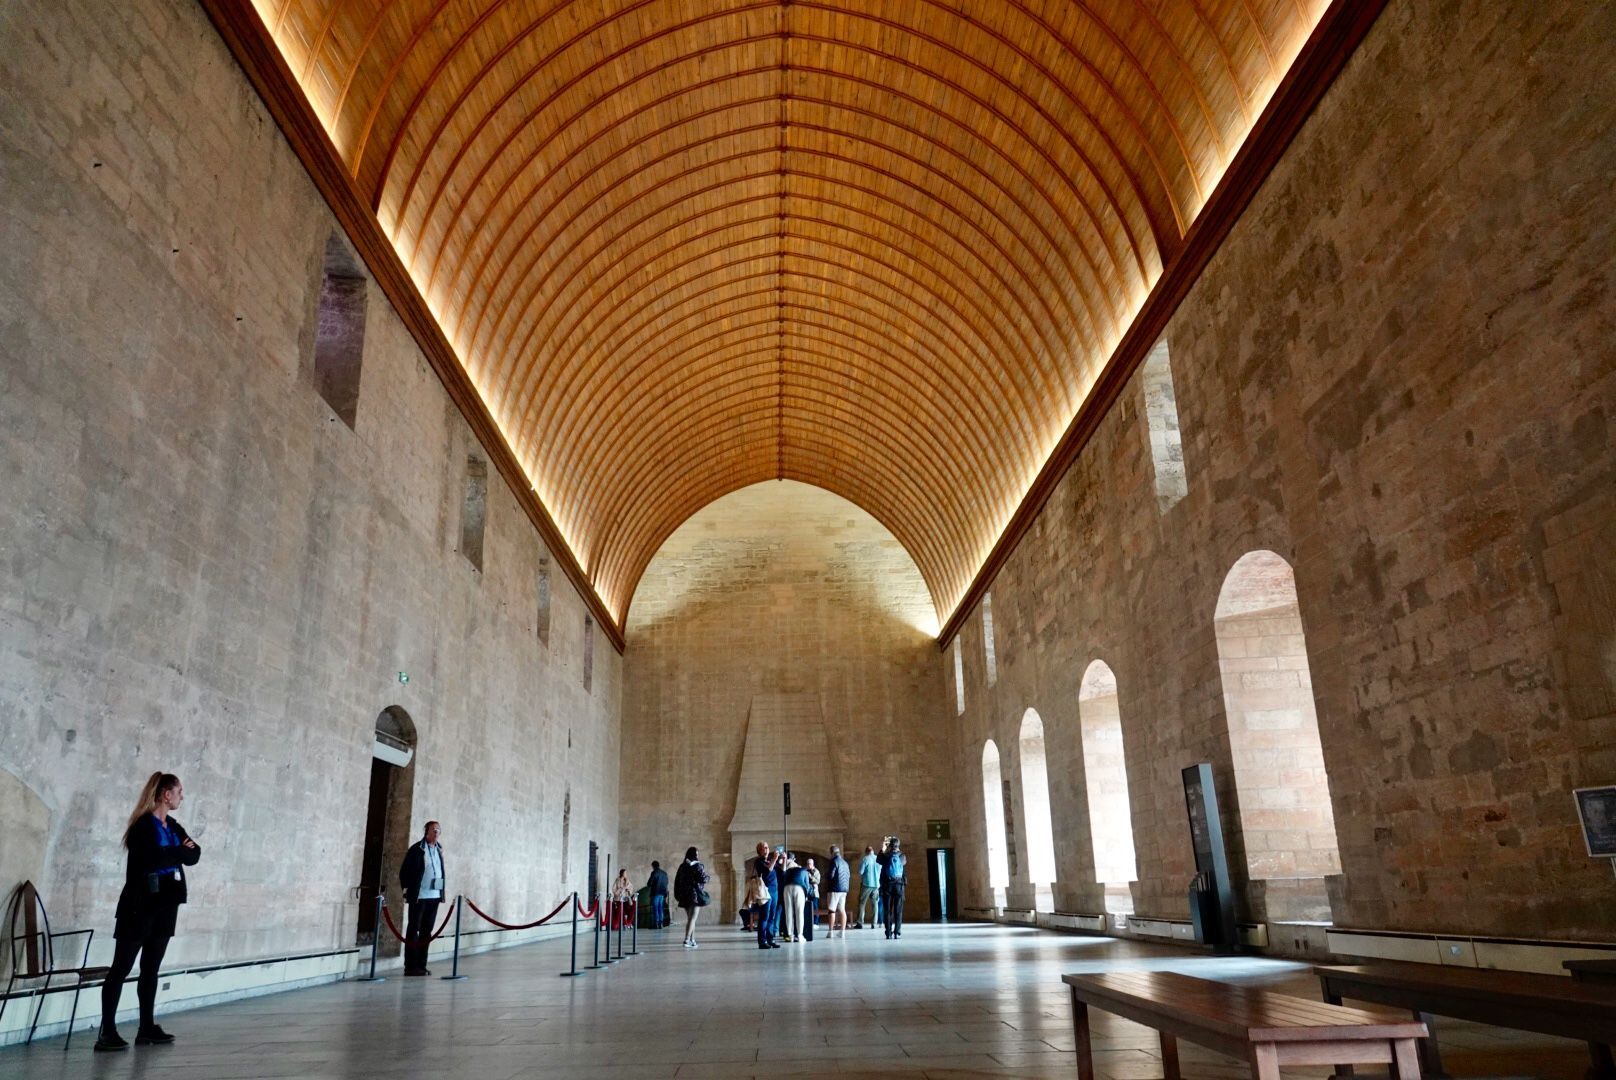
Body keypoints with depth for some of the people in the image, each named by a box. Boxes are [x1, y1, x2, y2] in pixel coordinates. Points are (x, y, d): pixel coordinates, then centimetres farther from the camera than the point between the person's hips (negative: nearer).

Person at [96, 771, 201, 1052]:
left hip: (165, 904, 8)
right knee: (121, 969, -3)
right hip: (140, 905, -8)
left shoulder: (173, 826, 13)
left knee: (151, 968, 11)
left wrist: (171, 852, -13)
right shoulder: (143, 825, -11)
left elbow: (193, 855, 4)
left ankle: (147, 1028, 15)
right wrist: (179, 851, -9)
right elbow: (156, 857, -24)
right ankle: (107, 1032, 0)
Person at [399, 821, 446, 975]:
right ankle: (410, 967, 5)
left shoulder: (438, 849, 12)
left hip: (435, 896, 6)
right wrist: (408, 891, -8)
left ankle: (421, 965, 16)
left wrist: (442, 892, 11)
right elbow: (404, 872, -6)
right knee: (413, 930, 1)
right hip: (419, 897, -6)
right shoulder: (416, 849, -7)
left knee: (427, 931, 10)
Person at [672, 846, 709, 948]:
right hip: (696, 895, -6)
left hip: (684, 896, 6)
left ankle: (692, 940, 19)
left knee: (690, 918, 16)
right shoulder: (698, 866, -9)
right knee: (692, 918, -6)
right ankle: (687, 940, -16)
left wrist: (677, 895, 15)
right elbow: (704, 879, -13)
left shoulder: (682, 866, 7)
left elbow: (677, 881, 9)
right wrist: (705, 874, 9)